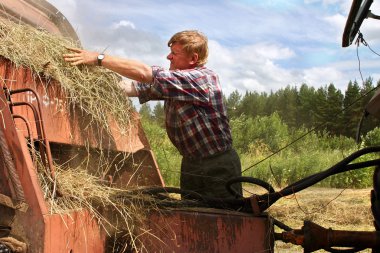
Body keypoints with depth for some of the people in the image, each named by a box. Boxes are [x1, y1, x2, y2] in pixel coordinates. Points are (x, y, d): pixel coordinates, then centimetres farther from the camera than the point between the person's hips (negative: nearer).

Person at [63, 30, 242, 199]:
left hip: (219, 167, -8)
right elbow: (135, 87, 4)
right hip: (191, 164, 8)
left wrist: (98, 58, -24)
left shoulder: (204, 78, -20)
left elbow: (144, 73, -25)